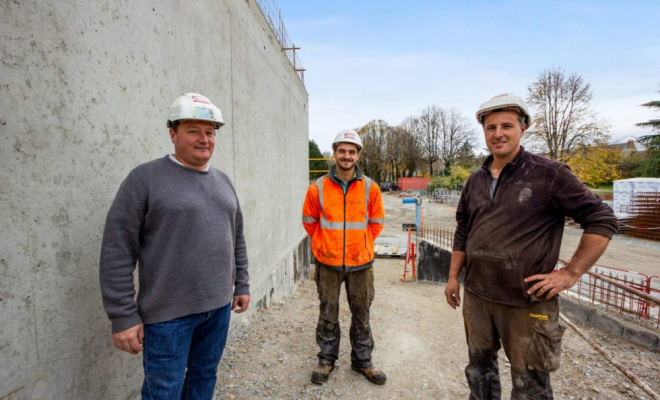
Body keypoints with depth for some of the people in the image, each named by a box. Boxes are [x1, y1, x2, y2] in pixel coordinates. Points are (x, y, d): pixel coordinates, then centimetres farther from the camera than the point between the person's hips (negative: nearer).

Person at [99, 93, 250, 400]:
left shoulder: (223, 181, 9)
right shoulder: (145, 178, -9)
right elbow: (117, 253, -11)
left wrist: (242, 285, 12)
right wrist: (123, 316, -11)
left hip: (219, 306, 5)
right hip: (169, 313, -5)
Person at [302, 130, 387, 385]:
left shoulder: (370, 188, -4)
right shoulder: (318, 188, -6)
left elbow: (377, 222, 8)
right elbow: (309, 220, 6)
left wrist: (362, 244, 8)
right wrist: (325, 244, 8)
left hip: (360, 262, 1)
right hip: (328, 262, -1)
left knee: (361, 314, 15)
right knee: (328, 314, 14)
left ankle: (362, 360, 35)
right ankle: (326, 359, 34)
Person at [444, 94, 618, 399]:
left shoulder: (549, 174, -10)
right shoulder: (475, 181, 6)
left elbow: (602, 220, -7)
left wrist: (570, 274, -12)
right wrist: (453, 277, 13)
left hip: (527, 301, -4)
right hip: (475, 295, 5)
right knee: (479, 367, 21)